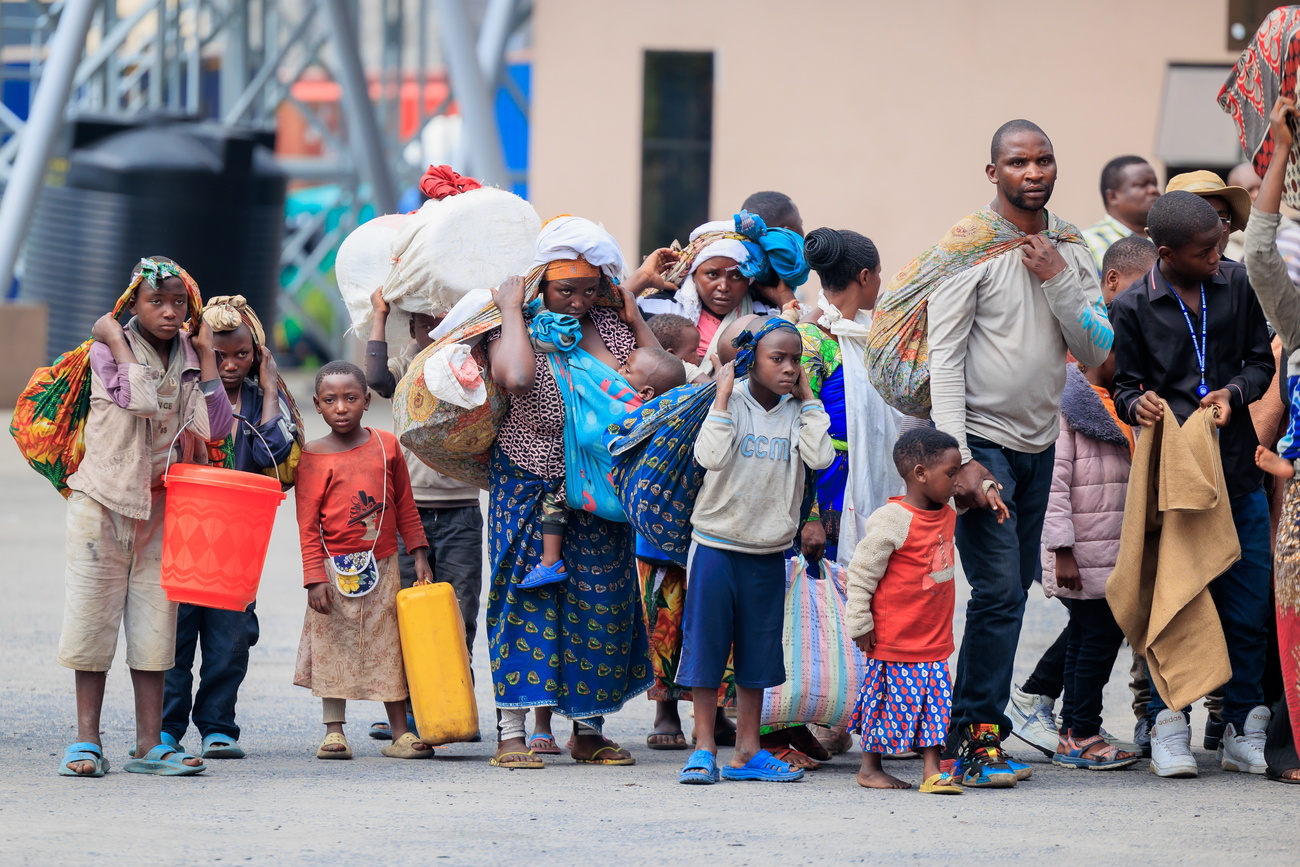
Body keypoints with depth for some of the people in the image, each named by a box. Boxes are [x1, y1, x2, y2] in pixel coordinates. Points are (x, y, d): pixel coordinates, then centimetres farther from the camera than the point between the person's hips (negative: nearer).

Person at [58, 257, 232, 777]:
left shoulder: (188, 356, 6)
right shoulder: (107, 350, -6)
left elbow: (218, 424, -5)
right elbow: (141, 399, -22)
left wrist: (205, 354, -4)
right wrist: (115, 342, -16)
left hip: (162, 506, 4)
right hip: (104, 500, -4)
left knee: (155, 621, 4)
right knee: (94, 615, -1)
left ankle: (150, 744, 7)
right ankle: (87, 740, 4)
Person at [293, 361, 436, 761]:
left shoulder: (386, 446, 3)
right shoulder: (313, 458, -7)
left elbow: (405, 506, 11)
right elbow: (308, 525, -7)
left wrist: (419, 556, 8)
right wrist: (315, 578, -12)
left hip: (382, 567, 3)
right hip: (336, 569, -3)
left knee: (390, 647, 6)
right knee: (334, 650, 2)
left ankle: (401, 733, 11)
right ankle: (334, 731, 10)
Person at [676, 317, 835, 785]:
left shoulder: (796, 412, 4)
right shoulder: (731, 404, -7)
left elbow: (820, 457, -13)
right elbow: (710, 456, -23)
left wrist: (807, 399, -8)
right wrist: (723, 396, -20)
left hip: (768, 550, 4)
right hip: (717, 542, -4)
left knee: (758, 650, 9)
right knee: (707, 641, -2)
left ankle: (747, 751, 15)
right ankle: (705, 747, 5)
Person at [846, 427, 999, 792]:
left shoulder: (947, 515, 6)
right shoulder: (891, 521, -18)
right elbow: (860, 574, -14)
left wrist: (988, 494, 14)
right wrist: (860, 624, -14)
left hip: (935, 637, 7)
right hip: (895, 638, -7)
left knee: (935, 702, 4)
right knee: (889, 700, 3)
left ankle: (932, 772, 6)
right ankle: (869, 768, 18)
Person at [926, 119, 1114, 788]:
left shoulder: (1071, 250, 8)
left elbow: (1097, 351, 2)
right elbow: (944, 357, -12)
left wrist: (1057, 280, -12)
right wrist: (958, 458, -19)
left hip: (1038, 442, 6)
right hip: (981, 438, -6)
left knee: (1016, 585, 8)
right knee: (999, 590, -13)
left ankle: (978, 730, 16)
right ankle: (972, 738, -8)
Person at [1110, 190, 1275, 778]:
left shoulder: (1238, 285, 6)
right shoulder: (1133, 308, -1)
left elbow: (1262, 361, 12)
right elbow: (1124, 385, 5)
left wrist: (1235, 392, -8)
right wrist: (1137, 403, -18)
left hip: (1238, 477, 2)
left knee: (1246, 612, 3)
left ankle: (1244, 733, 12)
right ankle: (1167, 729, 7)